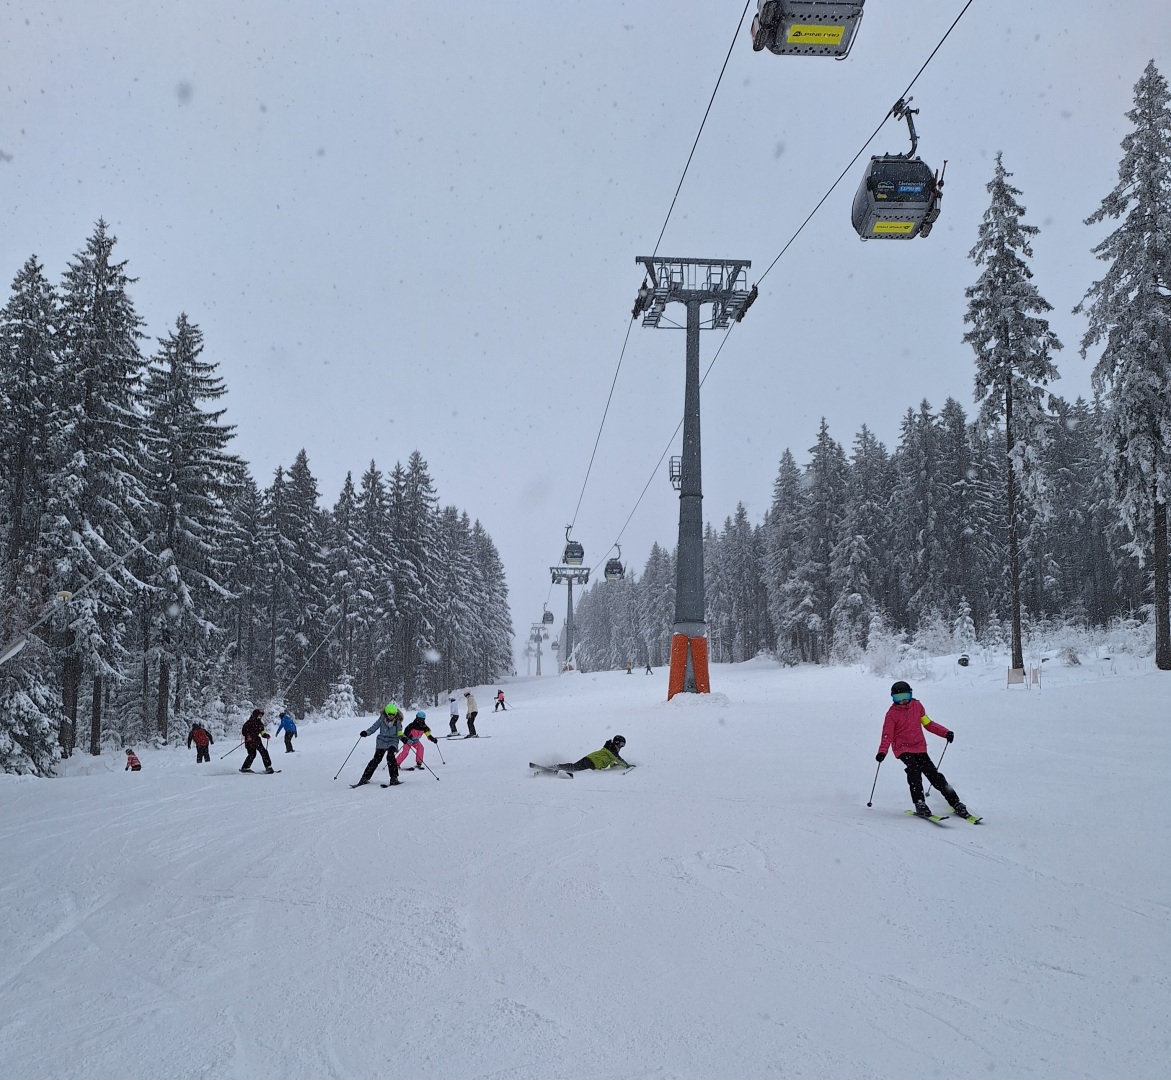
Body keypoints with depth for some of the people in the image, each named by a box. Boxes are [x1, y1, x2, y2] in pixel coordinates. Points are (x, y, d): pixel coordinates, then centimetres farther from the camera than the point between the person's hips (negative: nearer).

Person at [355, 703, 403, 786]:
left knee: (390, 756, -25)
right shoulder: (382, 719, -5)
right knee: (376, 759, -8)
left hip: (393, 741, -1)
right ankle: (365, 778, 1)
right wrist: (366, 732, -14)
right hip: (382, 741, 1)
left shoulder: (397, 721, -4)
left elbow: (399, 733, 4)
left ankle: (394, 778, -18)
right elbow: (374, 727, 0)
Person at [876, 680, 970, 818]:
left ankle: (955, 803, 4)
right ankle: (920, 803, -28)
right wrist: (882, 751, -22)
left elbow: (928, 723, 17)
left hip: (920, 748, 3)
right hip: (903, 749, -3)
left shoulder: (917, 706, 7)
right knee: (914, 770, -28)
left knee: (934, 774, -4)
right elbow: (887, 735, -7)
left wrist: (945, 733, 7)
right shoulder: (892, 713, -3)